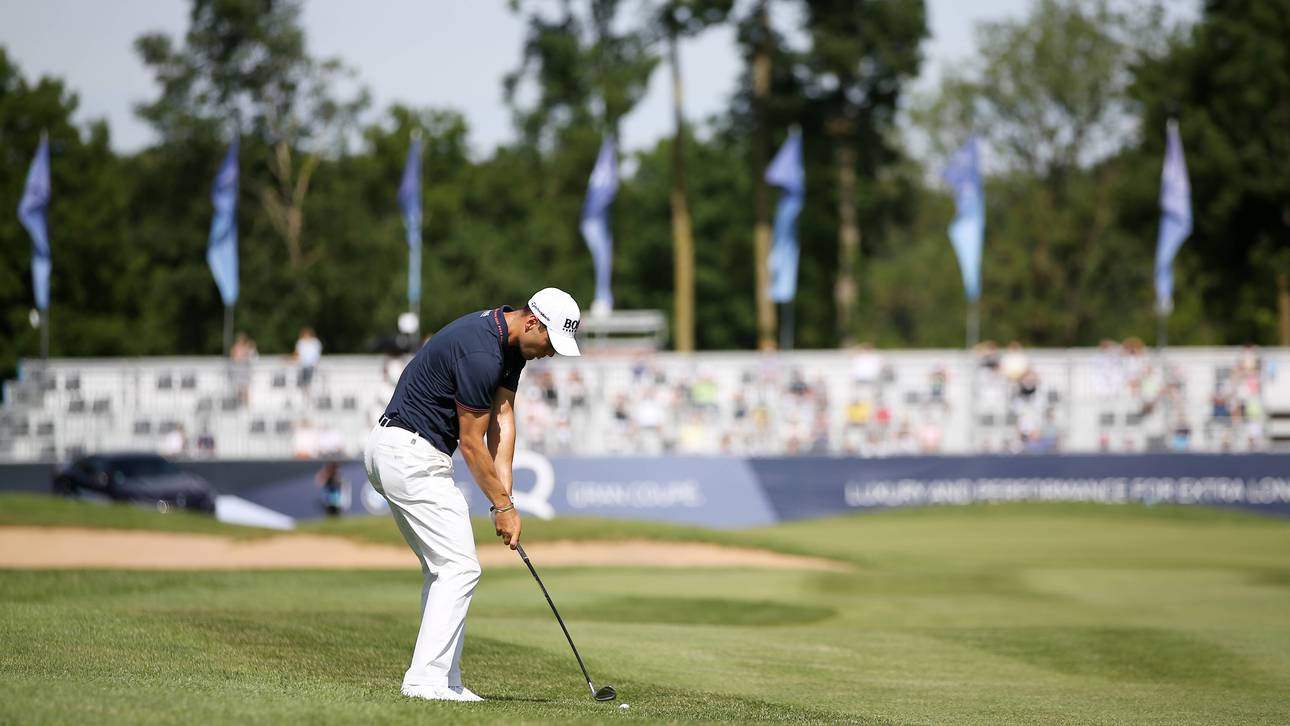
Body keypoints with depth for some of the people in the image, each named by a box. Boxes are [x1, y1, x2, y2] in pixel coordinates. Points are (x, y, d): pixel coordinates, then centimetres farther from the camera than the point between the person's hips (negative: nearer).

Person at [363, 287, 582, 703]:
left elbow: (502, 417, 5)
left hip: (394, 452, 11)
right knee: (459, 568, -11)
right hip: (411, 455, -11)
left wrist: (505, 495, -2)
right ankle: (427, 680, -14)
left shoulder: (510, 344, 7)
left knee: (444, 570, 12)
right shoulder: (480, 351, -24)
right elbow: (471, 442, -17)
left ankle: (442, 682, 12)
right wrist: (502, 506, -8)